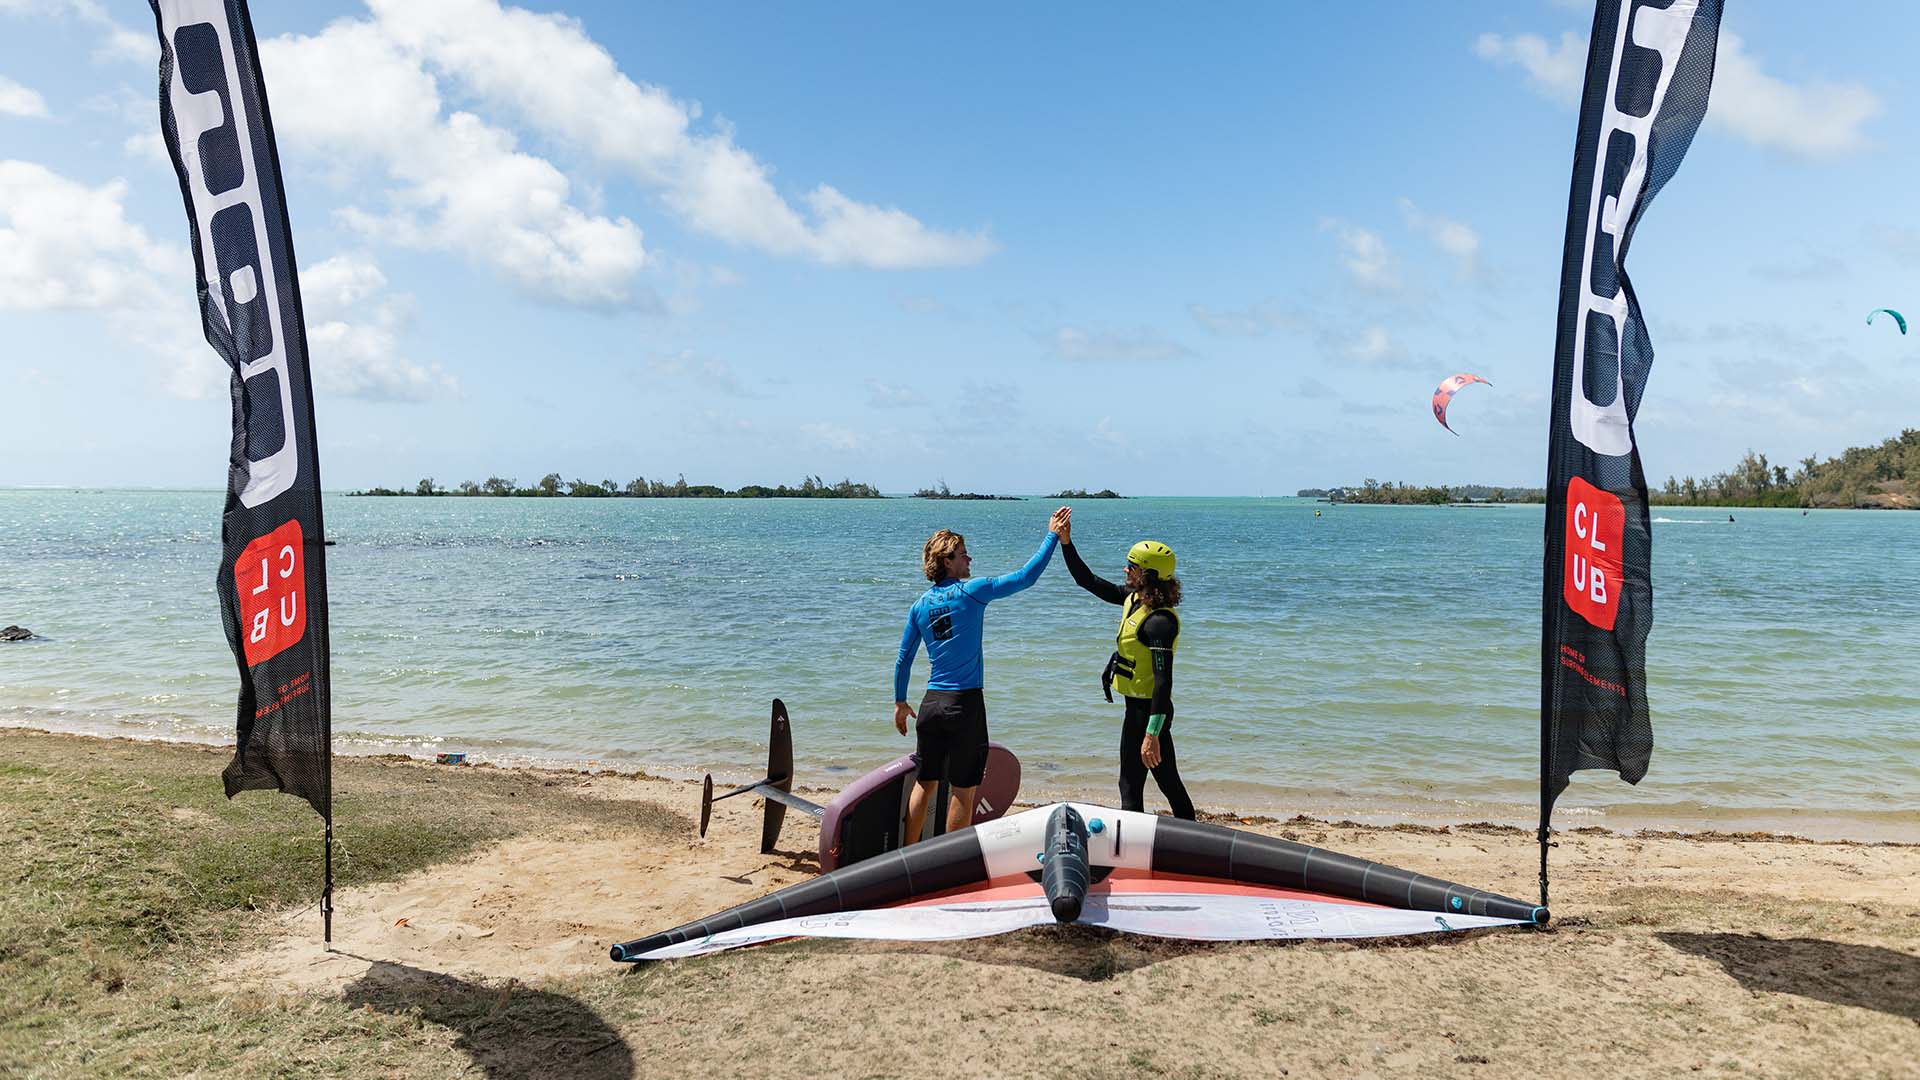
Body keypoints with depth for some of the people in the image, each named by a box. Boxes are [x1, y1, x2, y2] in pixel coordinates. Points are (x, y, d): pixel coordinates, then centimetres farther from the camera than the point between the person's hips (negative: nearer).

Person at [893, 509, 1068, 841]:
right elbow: (1026, 576, -8)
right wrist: (1052, 535, 1)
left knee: (924, 785, 14)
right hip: (966, 704, -6)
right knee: (963, 791, 4)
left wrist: (900, 702, 23)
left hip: (931, 702, 6)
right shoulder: (970, 592, -8)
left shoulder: (920, 605, 8)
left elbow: (903, 659, 12)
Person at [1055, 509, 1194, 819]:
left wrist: (1152, 734, -29)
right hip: (1141, 705, 10)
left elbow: (1163, 682, -27)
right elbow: (1088, 581, 14)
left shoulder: (1159, 621, -24)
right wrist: (1066, 542, 5)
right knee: (1168, 782, 18)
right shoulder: (1133, 598, 4)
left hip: (1145, 710, -10)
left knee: (1131, 786, 1)